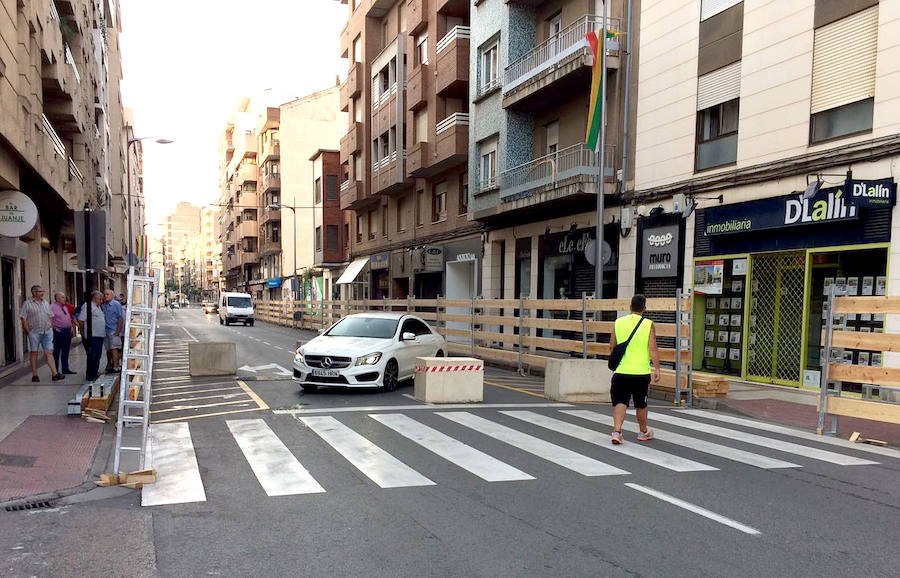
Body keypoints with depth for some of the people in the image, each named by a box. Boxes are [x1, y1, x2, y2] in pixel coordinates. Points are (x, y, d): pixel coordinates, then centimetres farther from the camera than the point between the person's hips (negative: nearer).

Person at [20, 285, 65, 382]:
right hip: (34, 333, -3)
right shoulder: (27, 304, -2)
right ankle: (34, 375, 11)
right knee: (34, 353, 4)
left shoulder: (46, 303, 13)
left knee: (49, 353, 0)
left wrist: (51, 328, 9)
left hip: (47, 332, 4)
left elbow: (51, 317, 18)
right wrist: (28, 332, -8)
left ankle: (55, 374, -5)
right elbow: (23, 319, -4)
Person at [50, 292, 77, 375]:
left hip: (67, 331, 8)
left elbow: (70, 318, 24)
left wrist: (71, 327, 14)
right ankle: (56, 370, 3)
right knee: (56, 352, -2)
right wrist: (55, 328, -15)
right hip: (58, 332, -7)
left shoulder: (66, 307, 18)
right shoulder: (52, 307, -6)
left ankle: (65, 369, 18)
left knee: (65, 352, 12)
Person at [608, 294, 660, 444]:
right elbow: (653, 349, -10)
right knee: (641, 404, 14)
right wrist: (657, 369, -6)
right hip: (641, 372, -1)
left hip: (621, 371, 1)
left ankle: (616, 431, -14)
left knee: (620, 402, 2)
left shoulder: (618, 322, 2)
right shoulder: (649, 325, -4)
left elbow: (612, 346, 9)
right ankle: (643, 432, 30)